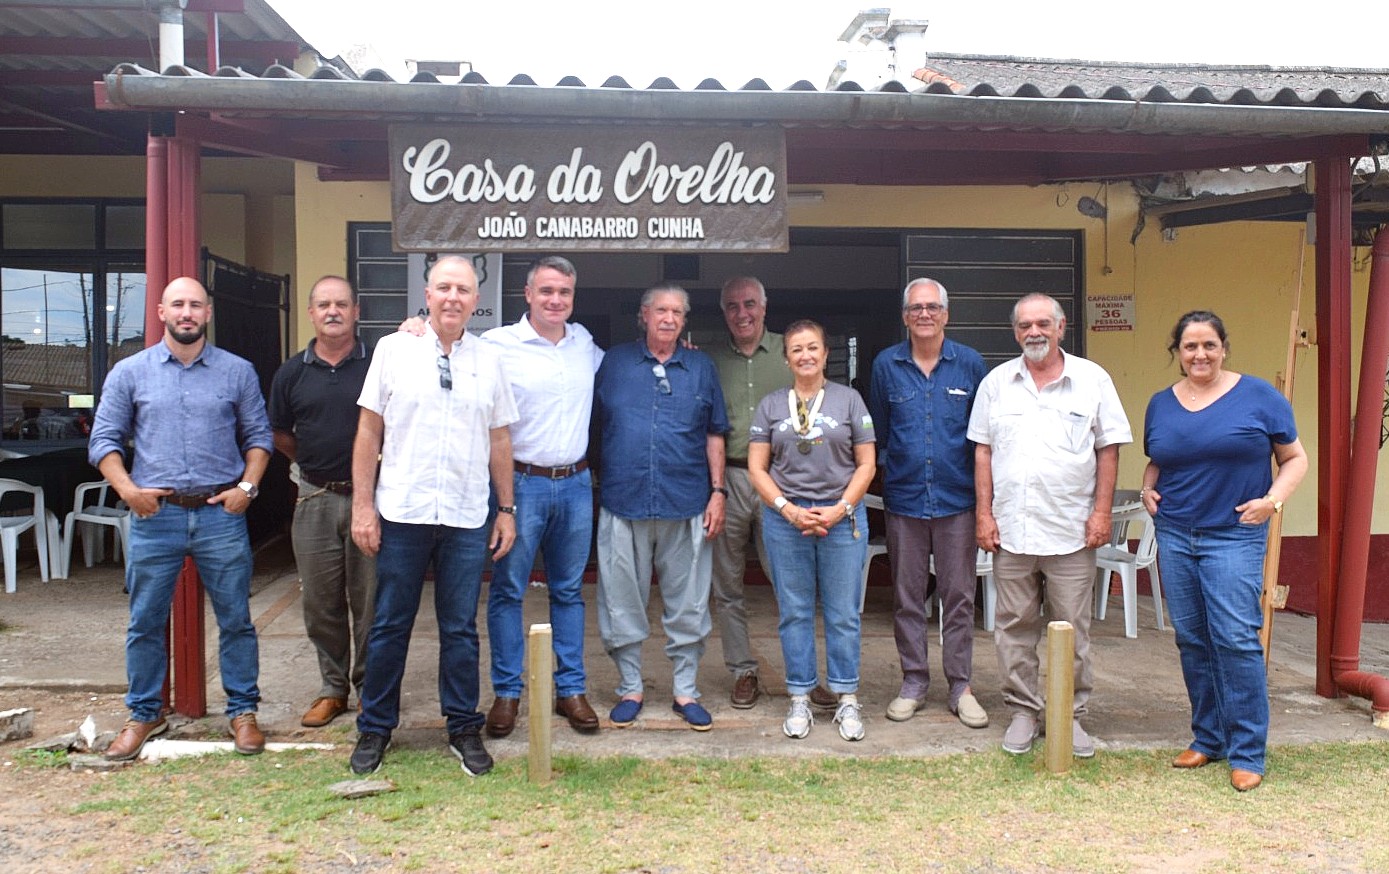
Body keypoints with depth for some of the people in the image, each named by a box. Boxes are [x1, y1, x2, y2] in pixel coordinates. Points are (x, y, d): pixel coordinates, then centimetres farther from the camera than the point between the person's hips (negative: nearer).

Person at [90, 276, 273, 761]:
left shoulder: (238, 371, 6)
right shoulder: (129, 372, 6)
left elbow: (259, 436, 8)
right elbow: (104, 440, 6)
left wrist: (247, 486, -5)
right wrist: (127, 489, -8)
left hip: (221, 515, 0)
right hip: (155, 515, 1)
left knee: (236, 620, 5)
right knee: (146, 623, 8)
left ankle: (242, 711, 18)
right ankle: (144, 714, 24)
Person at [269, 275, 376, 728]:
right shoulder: (292, 372, 6)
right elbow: (279, 434, 16)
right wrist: (315, 461, 9)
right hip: (315, 499, 3)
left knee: (370, 601, 4)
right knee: (321, 603, 10)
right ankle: (333, 687, 24)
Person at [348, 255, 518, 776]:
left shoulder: (489, 360, 7)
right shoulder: (393, 350, 1)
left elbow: (499, 440, 10)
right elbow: (369, 431, 1)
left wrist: (507, 509, 8)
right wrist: (362, 506, -3)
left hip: (467, 518, 1)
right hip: (401, 515, -1)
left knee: (461, 629, 9)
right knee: (390, 626, 8)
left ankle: (463, 728, 23)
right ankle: (375, 728, 24)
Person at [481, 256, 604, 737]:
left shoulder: (584, 342, 9)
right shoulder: (498, 344, -8)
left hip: (576, 484, 4)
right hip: (521, 482, -4)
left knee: (569, 590, 12)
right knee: (507, 589, 3)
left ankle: (571, 688, 22)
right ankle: (506, 692, 16)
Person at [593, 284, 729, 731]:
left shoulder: (701, 367, 9)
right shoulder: (614, 362, 6)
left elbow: (714, 436, 10)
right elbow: (591, 422, 9)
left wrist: (718, 492, 3)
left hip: (687, 506, 1)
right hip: (623, 503, 0)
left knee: (687, 603, 7)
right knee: (622, 602, 7)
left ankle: (686, 690, 20)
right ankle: (630, 688, 22)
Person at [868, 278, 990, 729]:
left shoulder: (970, 364, 1)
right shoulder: (886, 365, 3)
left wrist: (985, 493, 4)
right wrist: (886, 473, 7)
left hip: (957, 499, -1)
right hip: (904, 500, 1)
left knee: (958, 596, 5)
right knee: (907, 596, 8)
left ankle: (960, 686, 17)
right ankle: (914, 681, 21)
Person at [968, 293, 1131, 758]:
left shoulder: (1092, 379, 4)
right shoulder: (997, 382, 8)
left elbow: (1108, 449, 4)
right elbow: (982, 450, 9)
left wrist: (1102, 511, -3)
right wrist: (983, 513, 2)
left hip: (1071, 530, -1)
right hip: (1011, 528, 2)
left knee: (1072, 628, 5)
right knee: (1014, 625, 7)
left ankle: (1070, 714, 18)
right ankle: (1023, 709, 20)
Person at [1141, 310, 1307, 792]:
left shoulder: (1257, 395, -1)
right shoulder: (1161, 404, 10)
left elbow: (1295, 458, 3)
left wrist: (1273, 499, -13)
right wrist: (1148, 490, 3)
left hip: (1234, 536, -4)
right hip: (1174, 535, 4)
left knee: (1236, 639, -10)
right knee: (1192, 640, 9)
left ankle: (1247, 752, 2)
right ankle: (1207, 738, 22)